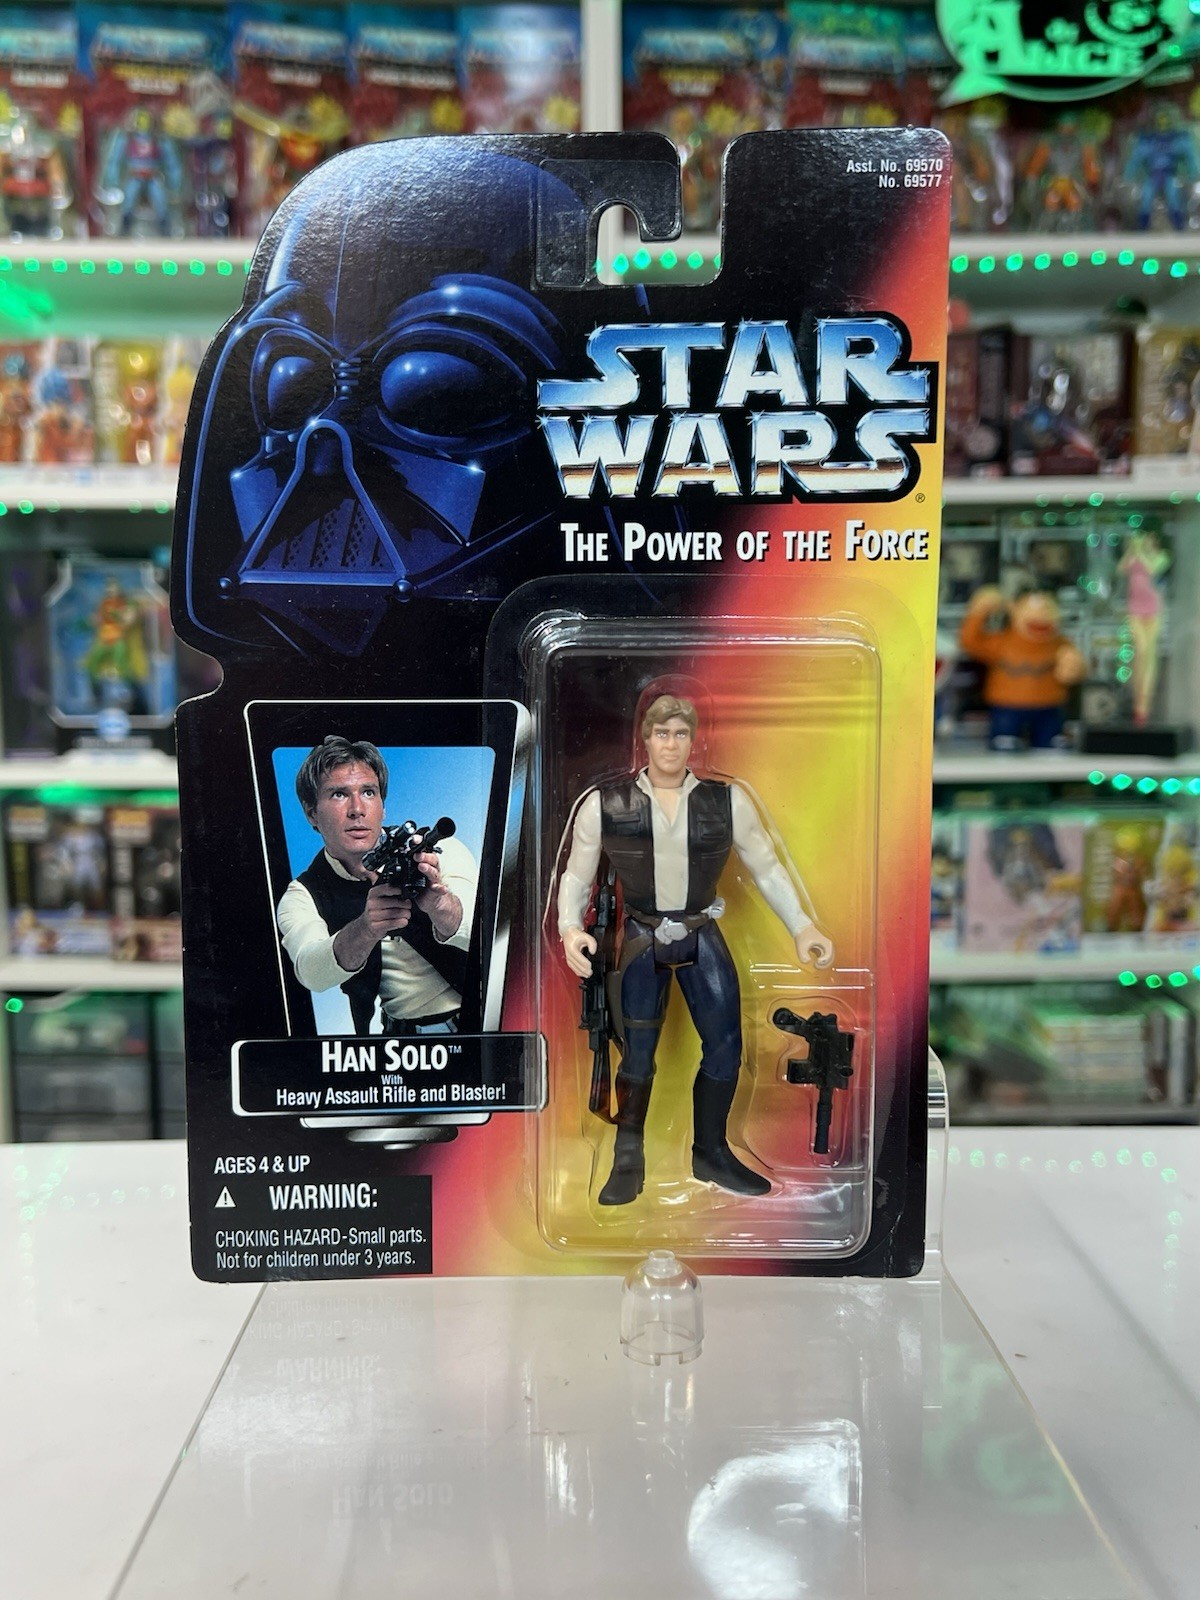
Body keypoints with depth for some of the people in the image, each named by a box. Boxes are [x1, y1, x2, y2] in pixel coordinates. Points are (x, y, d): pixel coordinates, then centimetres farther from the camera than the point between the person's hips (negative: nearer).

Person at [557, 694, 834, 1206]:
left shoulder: (727, 800, -6)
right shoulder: (605, 804, -9)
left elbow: (767, 868, 1)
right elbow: (577, 875, 0)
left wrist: (802, 928, -7)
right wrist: (571, 928, -16)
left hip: (703, 935, 2)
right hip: (642, 939, -2)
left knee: (725, 1045, 4)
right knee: (637, 1053, 4)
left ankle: (711, 1153, 26)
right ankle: (628, 1161, 24)